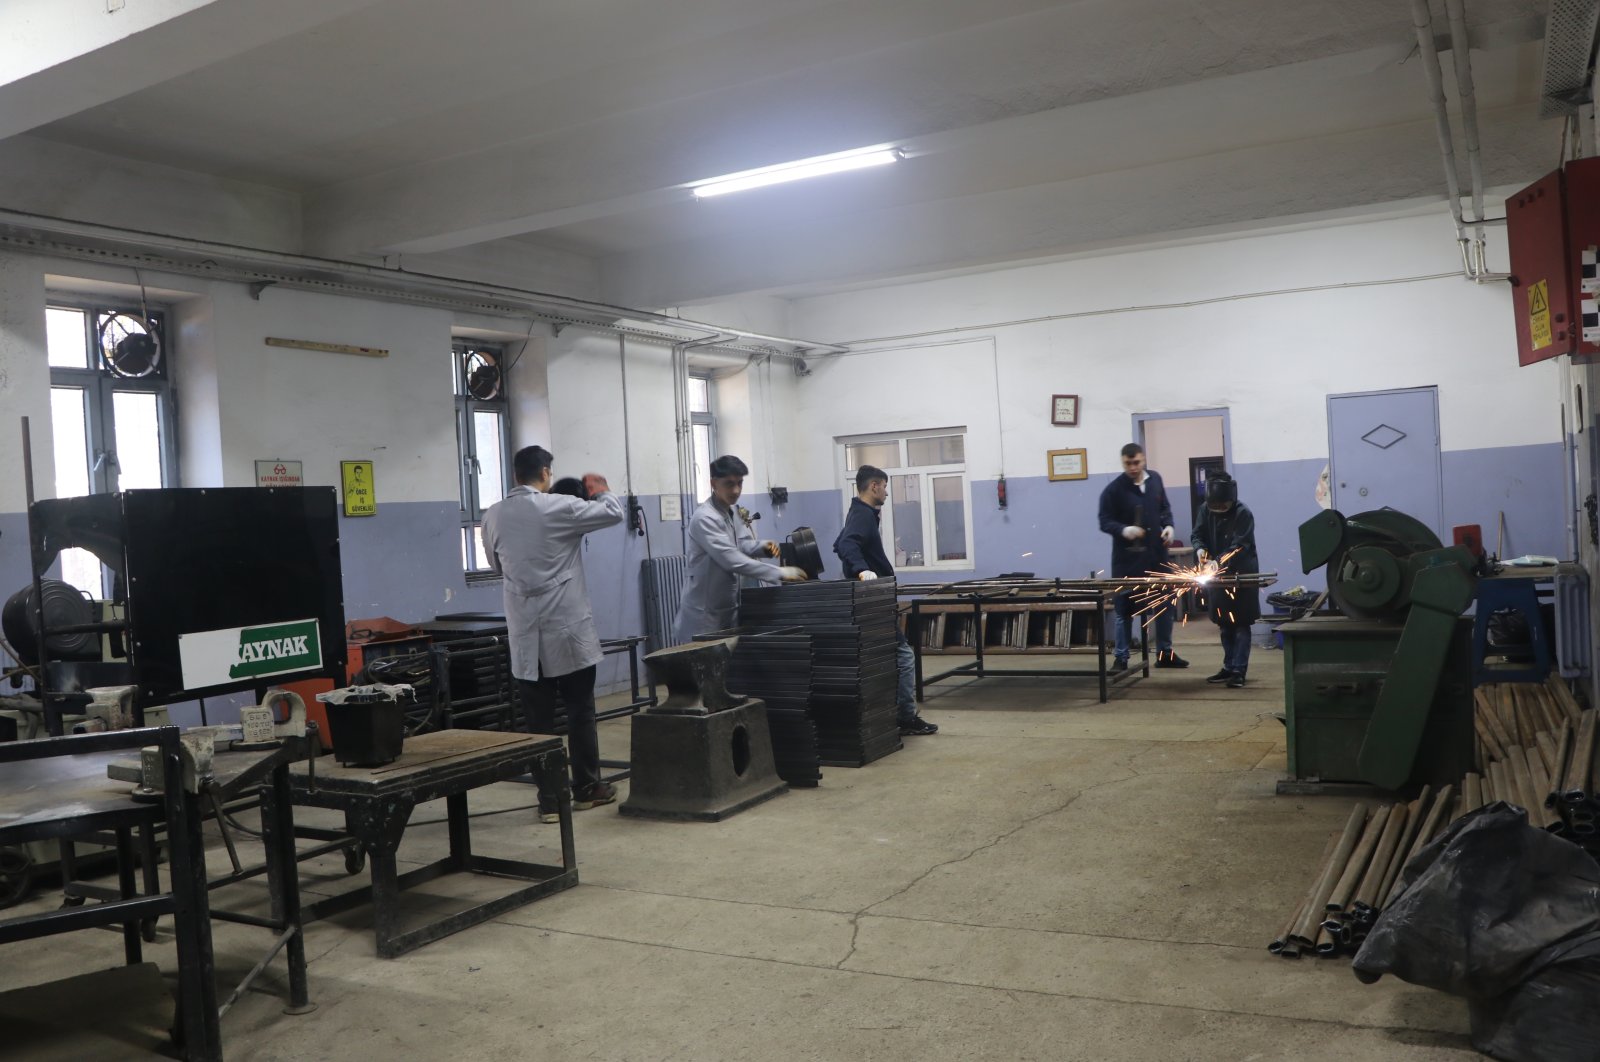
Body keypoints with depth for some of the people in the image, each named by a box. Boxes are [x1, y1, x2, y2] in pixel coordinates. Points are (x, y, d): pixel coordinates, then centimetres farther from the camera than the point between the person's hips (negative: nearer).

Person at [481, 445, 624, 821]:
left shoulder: (493, 517, 4)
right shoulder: (559, 507, -9)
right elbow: (614, 513, 0)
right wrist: (602, 490, 20)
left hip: (525, 634, 3)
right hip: (567, 628, -3)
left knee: (539, 718, 6)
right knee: (580, 711, 9)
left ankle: (549, 799, 8)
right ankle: (586, 788, 18)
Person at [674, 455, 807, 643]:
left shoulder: (732, 511, 7)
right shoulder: (705, 518, -23)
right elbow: (732, 560, -30)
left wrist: (761, 547, -8)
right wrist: (779, 573, -32)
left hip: (728, 609, 9)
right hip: (703, 614, -9)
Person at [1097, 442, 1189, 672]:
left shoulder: (1155, 479, 6)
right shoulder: (1113, 490, -12)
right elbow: (1105, 521, -10)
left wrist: (1168, 526, -1)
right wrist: (1123, 530, -28)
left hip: (1156, 553, 5)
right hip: (1127, 558, -5)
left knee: (1165, 603, 12)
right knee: (1124, 608, 0)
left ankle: (1164, 653, 25)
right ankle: (1121, 658, 9)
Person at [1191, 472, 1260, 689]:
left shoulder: (1243, 513, -18)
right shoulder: (1206, 510, -1)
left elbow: (1239, 546, -25)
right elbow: (1198, 534, 3)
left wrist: (1218, 562, -37)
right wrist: (1200, 550, -19)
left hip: (1242, 573, -6)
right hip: (1219, 574, 6)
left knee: (1241, 624, -3)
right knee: (1224, 624, 12)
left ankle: (1239, 671, -2)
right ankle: (1229, 667, 21)